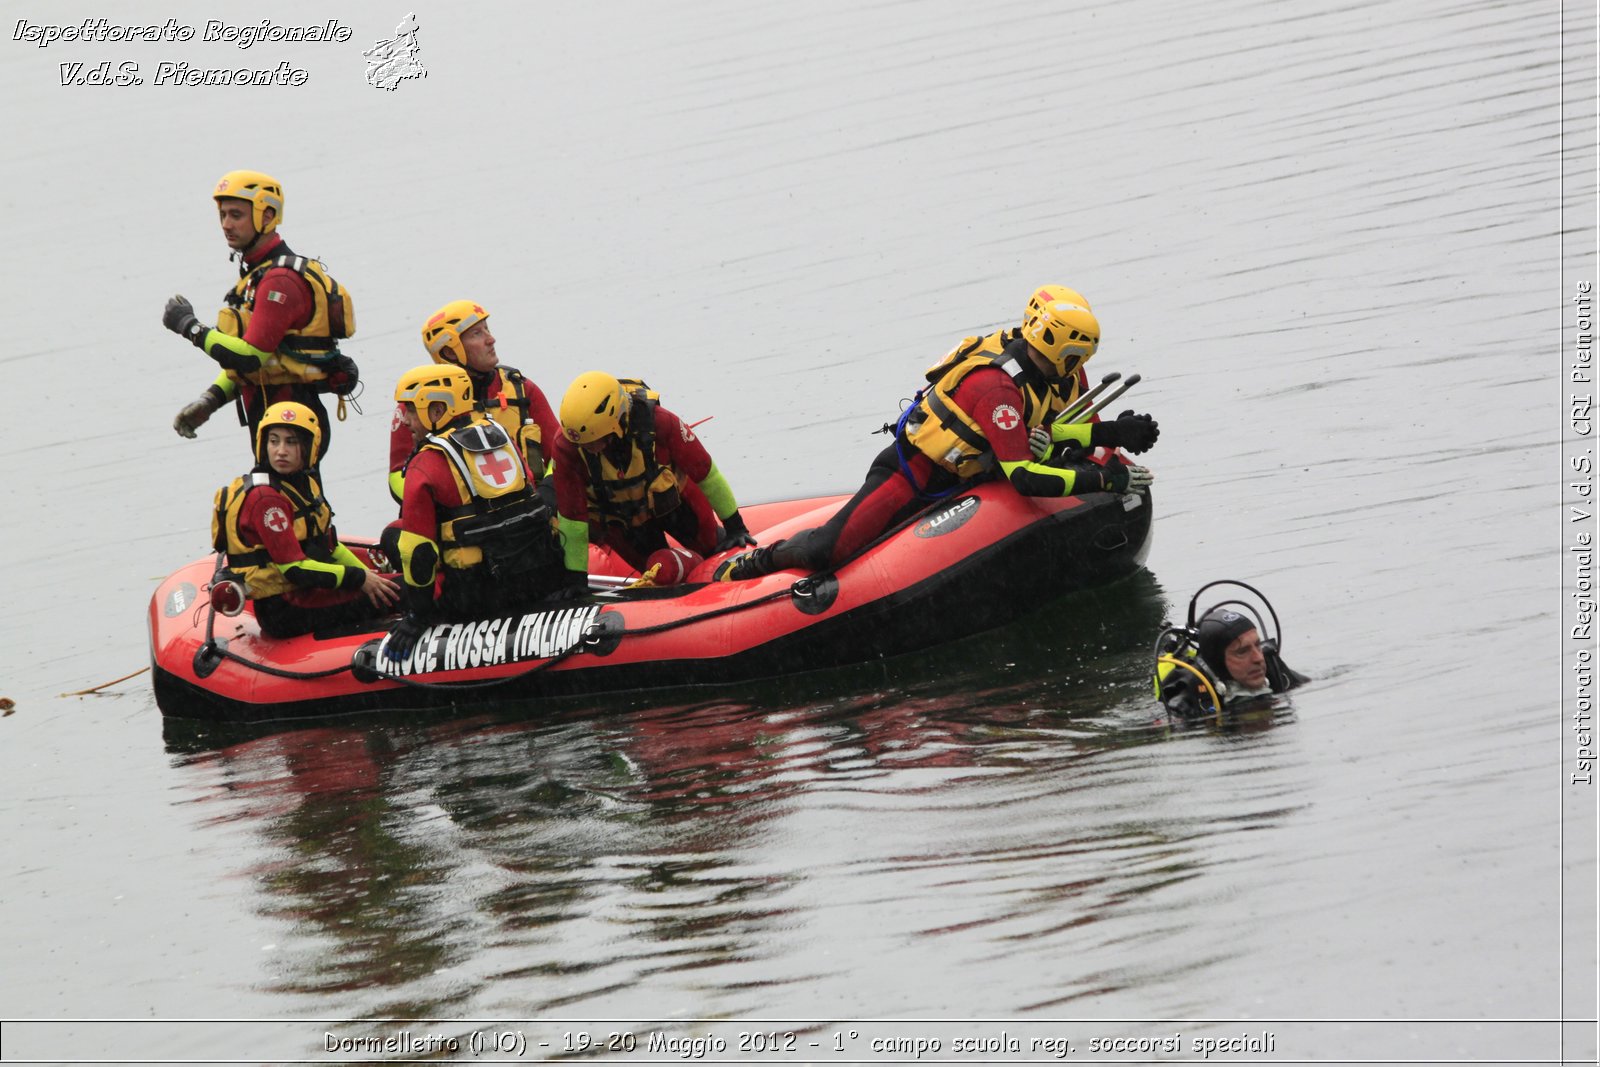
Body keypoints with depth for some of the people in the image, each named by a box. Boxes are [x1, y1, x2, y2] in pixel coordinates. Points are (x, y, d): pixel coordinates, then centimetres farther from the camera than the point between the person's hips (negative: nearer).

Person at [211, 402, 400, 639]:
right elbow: (295, 569, -22)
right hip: (284, 610, -10)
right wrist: (359, 579, -17)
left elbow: (329, 545, 17)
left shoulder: (304, 483, 9)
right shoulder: (265, 498, -20)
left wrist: (367, 574, 5)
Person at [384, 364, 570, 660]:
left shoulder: (426, 464, -7)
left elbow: (417, 545, -9)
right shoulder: (500, 433, 12)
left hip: (483, 596, -5)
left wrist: (416, 616, -2)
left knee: (393, 535, 10)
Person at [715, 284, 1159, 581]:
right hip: (911, 476, -9)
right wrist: (1104, 479, -36)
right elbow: (1023, 478, -36)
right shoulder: (995, 388, -34)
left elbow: (1046, 429, 3)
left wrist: (1110, 433, -11)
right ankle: (760, 559, 14)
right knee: (826, 551, -18)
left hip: (959, 475, 9)